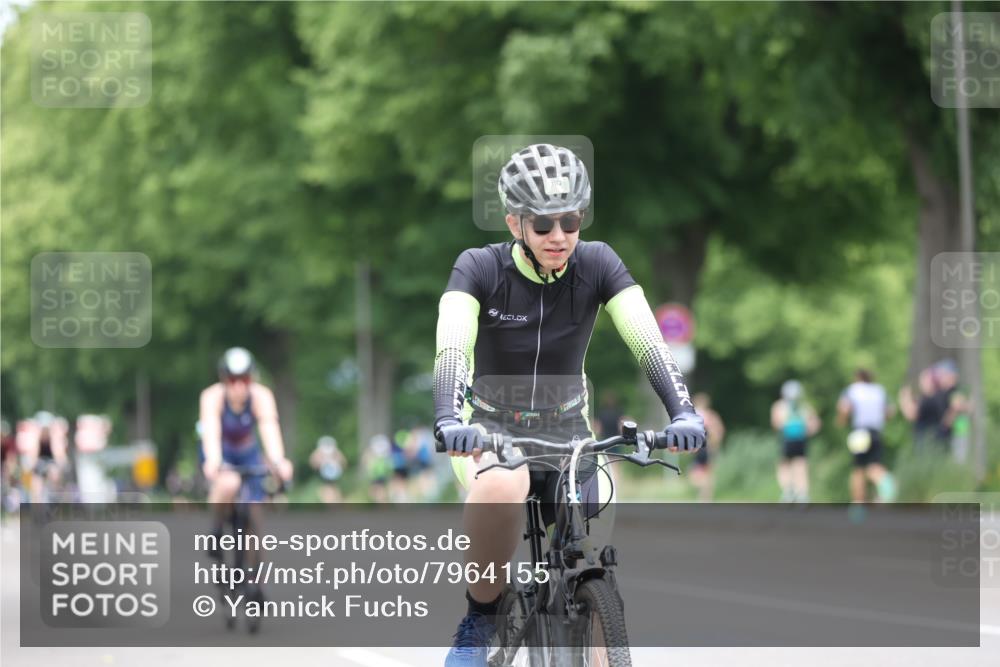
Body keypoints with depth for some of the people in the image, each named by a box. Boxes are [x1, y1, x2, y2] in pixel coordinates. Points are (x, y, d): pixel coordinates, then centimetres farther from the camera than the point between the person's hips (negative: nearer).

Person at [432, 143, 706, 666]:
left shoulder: (596, 264, -12)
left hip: (567, 433, 3)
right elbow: (452, 347, -31)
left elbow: (647, 339, -22)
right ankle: (479, 619, -16)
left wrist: (682, 411, -39)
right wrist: (448, 418, -50)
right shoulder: (480, 268, -16)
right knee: (499, 491, -38)